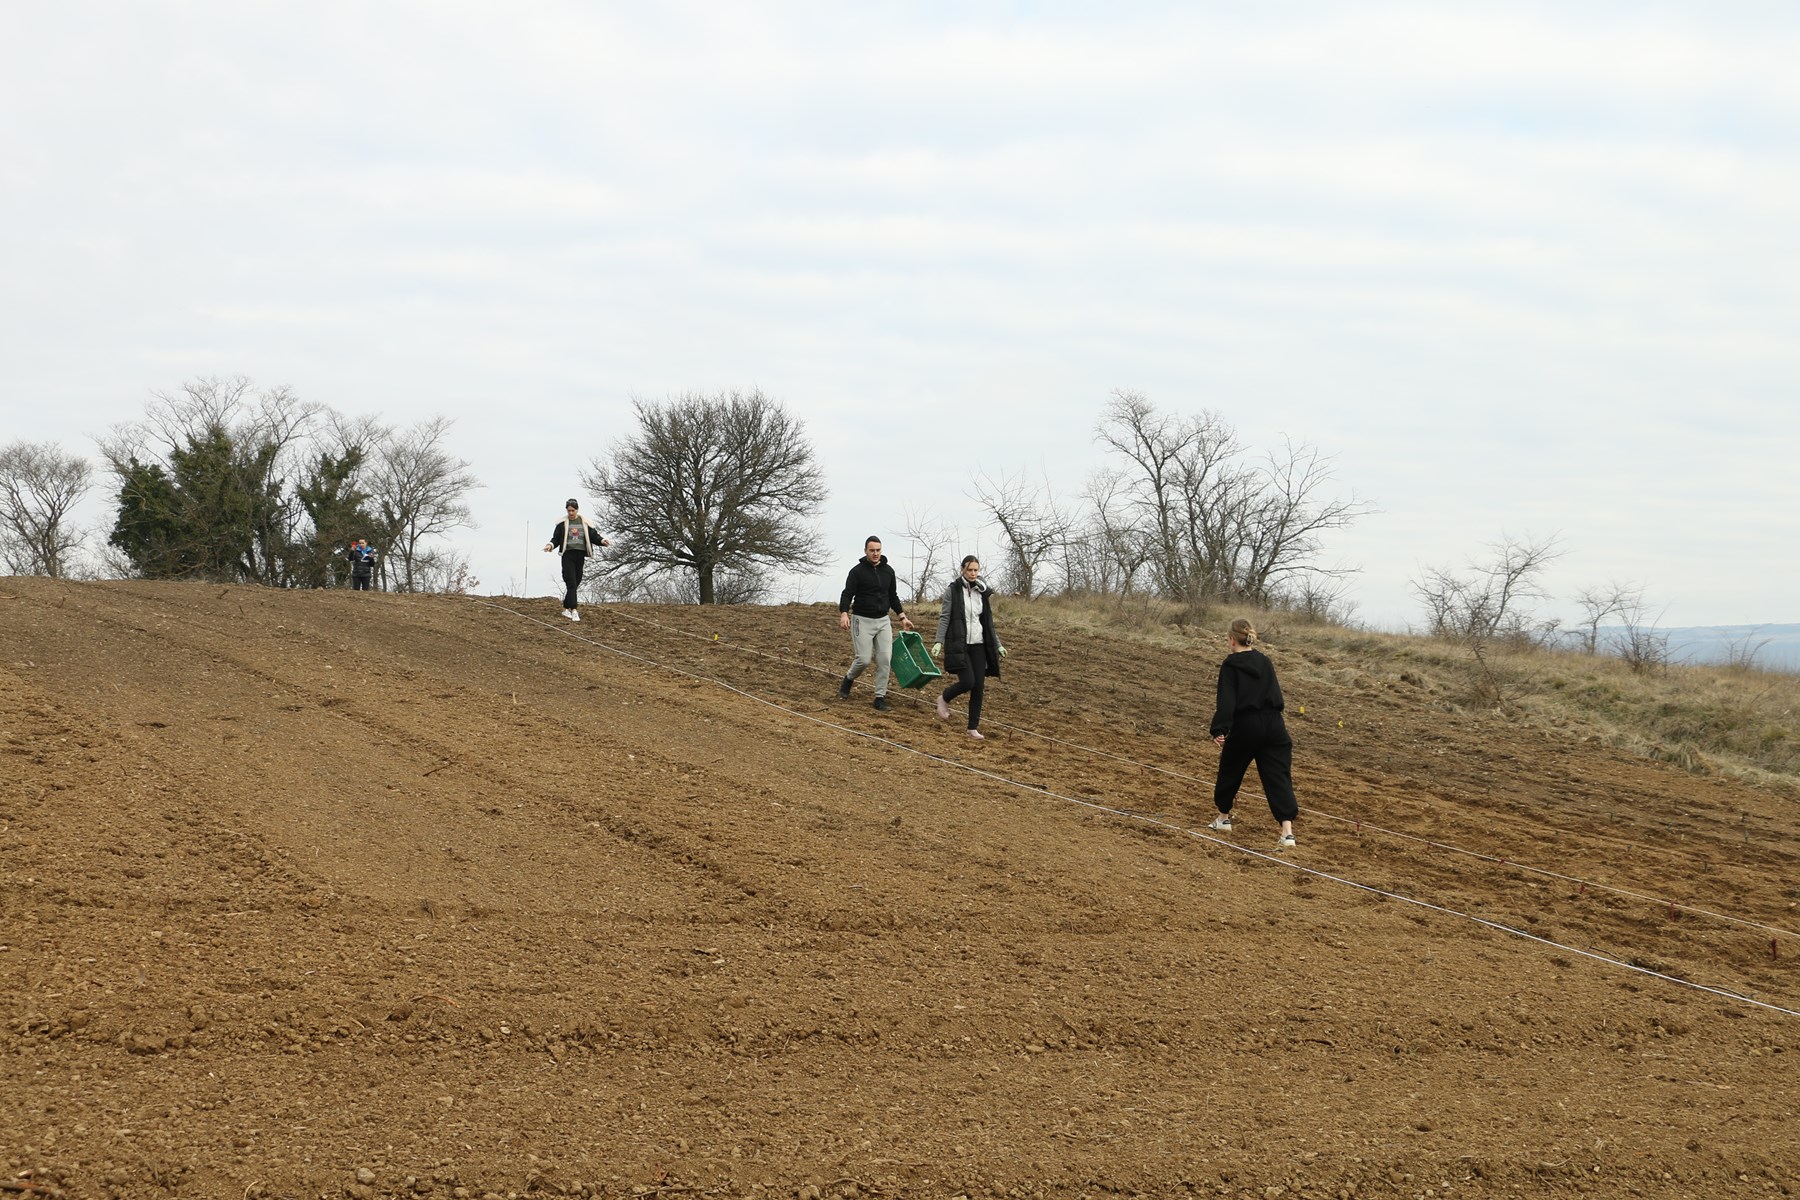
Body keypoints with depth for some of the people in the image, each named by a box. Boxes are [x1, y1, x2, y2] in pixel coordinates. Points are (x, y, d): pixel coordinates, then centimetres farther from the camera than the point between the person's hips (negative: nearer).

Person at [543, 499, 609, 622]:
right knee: (571, 583, -12)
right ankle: (573, 611, -17)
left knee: (576, 583, 8)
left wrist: (601, 541, -11)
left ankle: (566, 608, 21)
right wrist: (551, 545, -15)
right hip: (568, 555, -3)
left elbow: (593, 536, 7)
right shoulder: (562, 523, 2)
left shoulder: (584, 523, 7)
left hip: (580, 555, 3)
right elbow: (556, 538, 4)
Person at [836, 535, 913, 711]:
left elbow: (893, 596, 18)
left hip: (883, 621, 4)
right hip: (862, 621, -4)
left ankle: (880, 697, 2)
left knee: (885, 659, -5)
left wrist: (903, 617, 11)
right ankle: (848, 680, 22)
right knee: (863, 660, -8)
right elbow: (847, 594, -13)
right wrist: (844, 614, -30)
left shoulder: (888, 571, 8)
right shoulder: (857, 571, -7)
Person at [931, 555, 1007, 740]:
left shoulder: (982, 592, 10)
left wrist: (997, 645, 13)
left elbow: (988, 622, 15)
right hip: (959, 644, -5)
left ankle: (973, 727, 5)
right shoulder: (953, 590, -3)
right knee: (967, 682, -16)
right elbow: (944, 617, -6)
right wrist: (939, 642, -15)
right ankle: (944, 699, 15)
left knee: (979, 686, -2)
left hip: (978, 645, 5)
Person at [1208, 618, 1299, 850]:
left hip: (1245, 726, -4)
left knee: (1230, 770, 20)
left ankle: (1223, 819, 36)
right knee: (1278, 777, -3)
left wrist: (1219, 730, -21)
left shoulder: (1230, 666, -5)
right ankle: (1287, 832, -16)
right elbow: (1276, 696, 16)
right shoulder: (1265, 661, 11)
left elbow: (1226, 700, -16)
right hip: (1274, 725, 4)